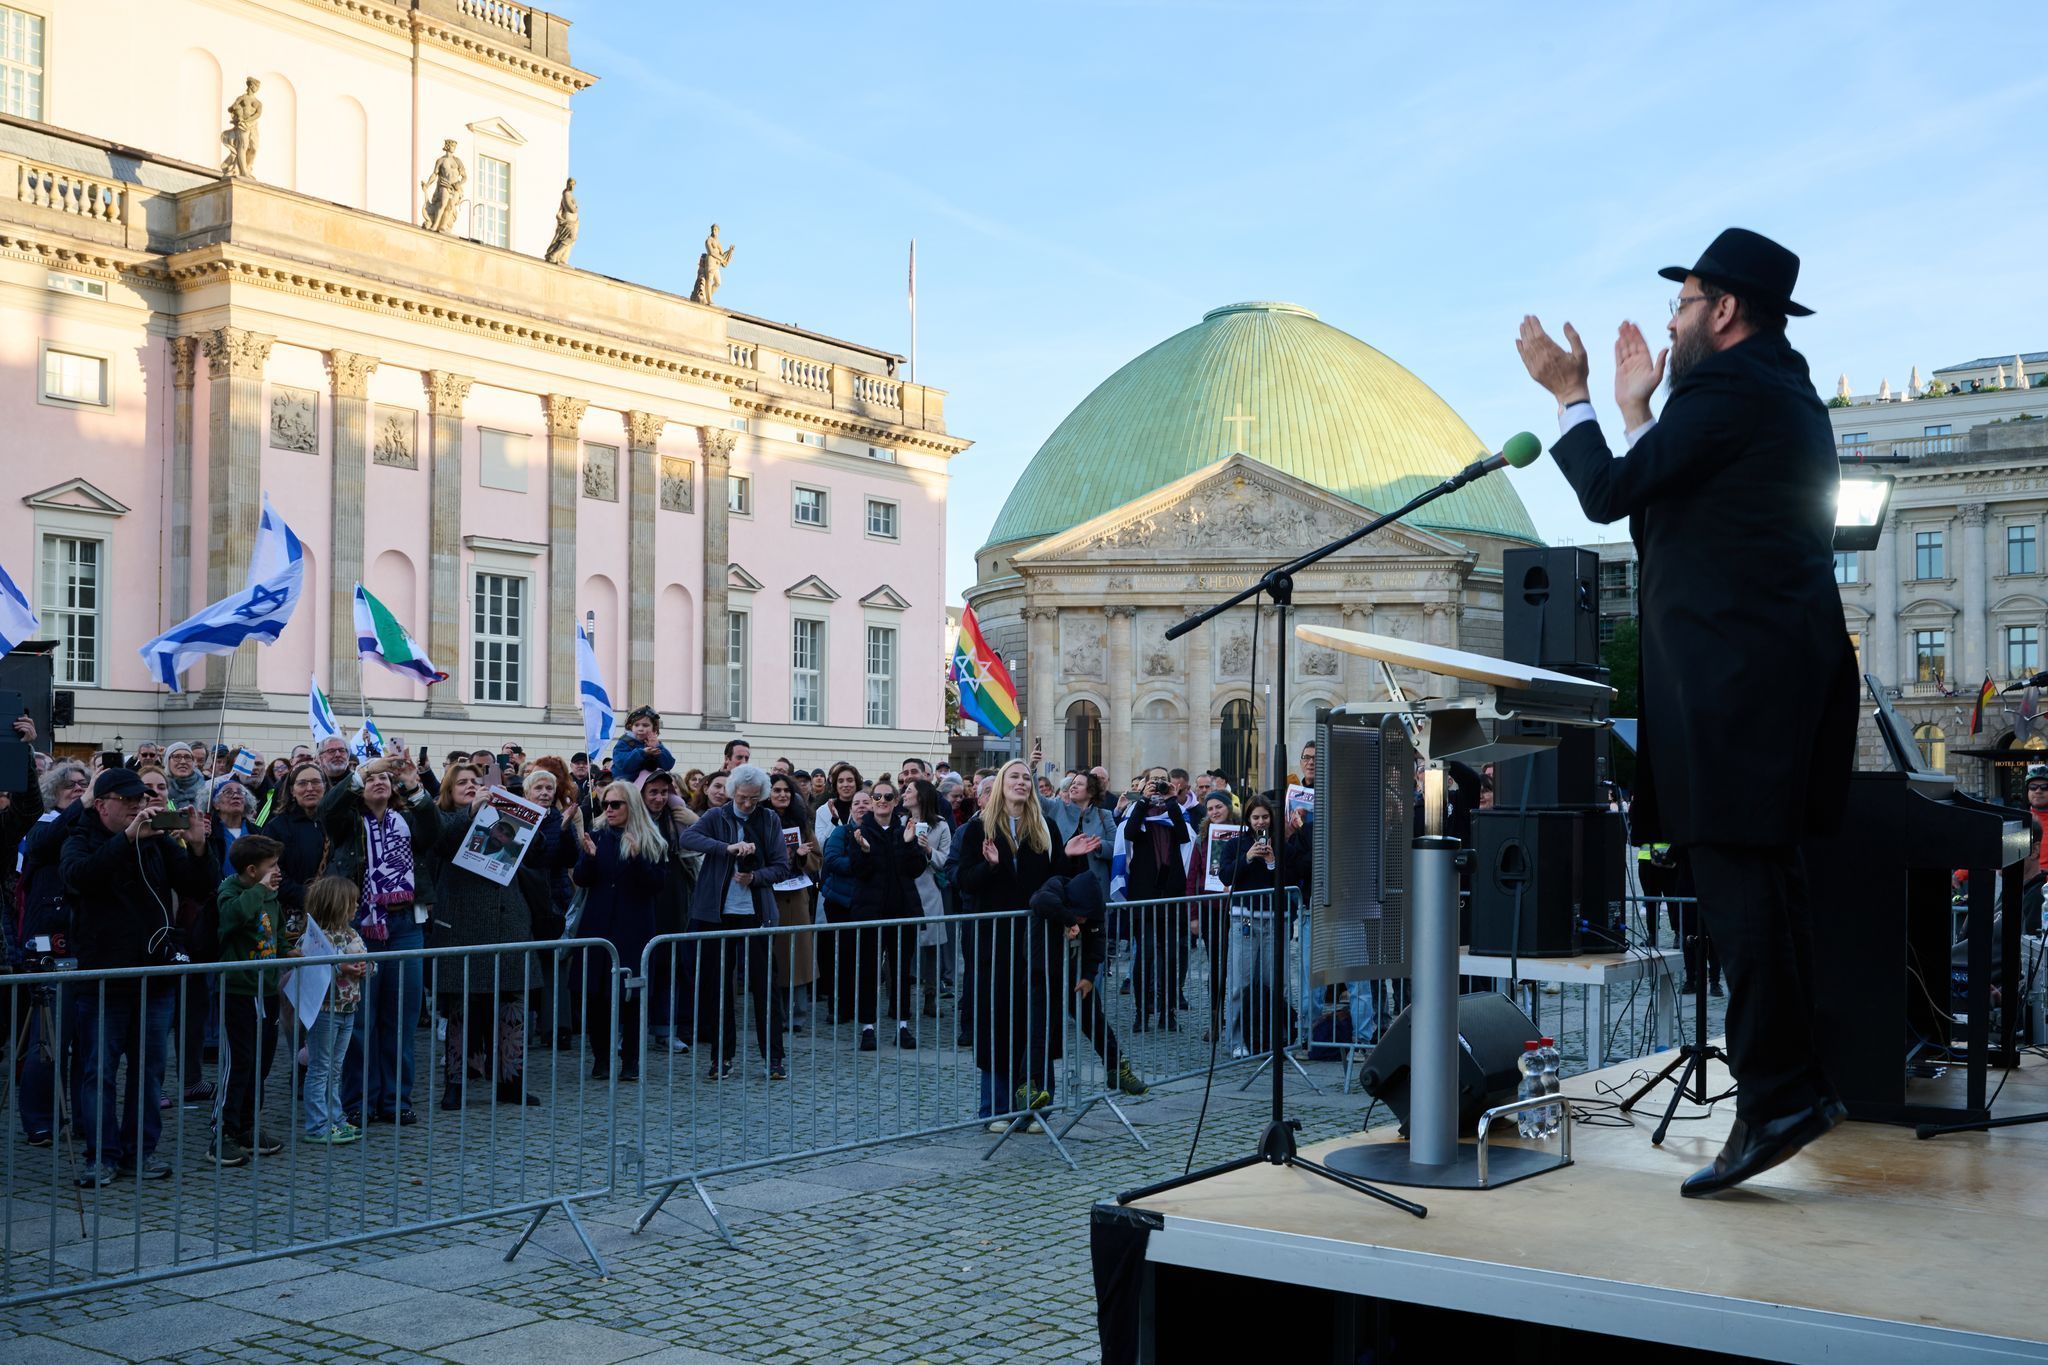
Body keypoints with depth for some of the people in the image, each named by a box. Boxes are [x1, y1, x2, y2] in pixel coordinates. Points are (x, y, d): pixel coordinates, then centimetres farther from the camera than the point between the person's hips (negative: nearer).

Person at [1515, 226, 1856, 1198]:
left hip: (1734, 675, -11)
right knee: (1760, 887, 14)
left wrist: (1571, 397, 3)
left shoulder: (1728, 390, -11)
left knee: (1739, 887, -10)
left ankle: (1777, 1096, -8)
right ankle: (1787, 1089, 20)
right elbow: (1667, 514, 22)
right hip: (1785, 669, 11)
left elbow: (1609, 494, -11)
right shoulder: (1789, 396, 21)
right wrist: (1635, 410, 25)